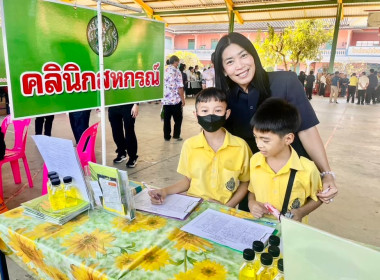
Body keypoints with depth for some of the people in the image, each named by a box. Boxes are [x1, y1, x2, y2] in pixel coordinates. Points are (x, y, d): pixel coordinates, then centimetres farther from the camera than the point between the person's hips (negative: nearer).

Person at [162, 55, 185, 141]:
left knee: (166, 119, 11)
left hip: (165, 100, 5)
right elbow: (180, 87, -13)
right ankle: (176, 135, 12)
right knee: (178, 119, 10)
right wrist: (183, 99, -4)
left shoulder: (164, 71, 7)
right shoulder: (177, 72, -9)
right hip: (176, 100, -5)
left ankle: (167, 136, 15)